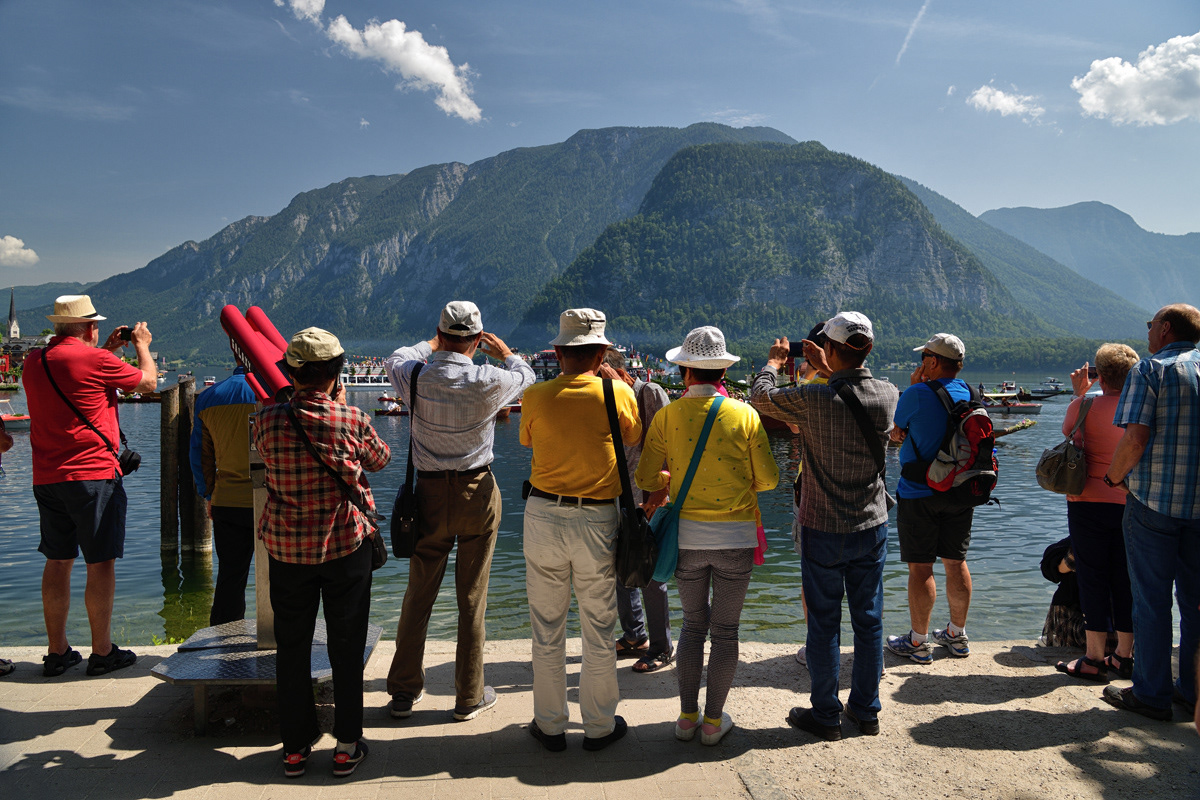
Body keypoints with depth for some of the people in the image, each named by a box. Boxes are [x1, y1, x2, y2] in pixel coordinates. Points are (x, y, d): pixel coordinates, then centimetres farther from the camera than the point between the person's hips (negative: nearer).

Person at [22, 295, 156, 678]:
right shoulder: (93, 359, -12)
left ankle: (57, 652, 20)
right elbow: (148, 381, 1)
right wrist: (141, 345, 17)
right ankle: (102, 652, 7)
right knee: (101, 563, 1)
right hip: (93, 475, -7)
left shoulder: (34, 362, 9)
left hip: (46, 479, 7)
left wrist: (108, 349, 30)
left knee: (57, 562, 13)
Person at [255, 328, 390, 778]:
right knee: (346, 648, 11)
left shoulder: (269, 420, -10)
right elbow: (380, 460, 6)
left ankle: (296, 746, 25)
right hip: (346, 546, -1)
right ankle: (347, 747, 19)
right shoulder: (353, 421, -13)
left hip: (287, 548, 2)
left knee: (291, 648, 15)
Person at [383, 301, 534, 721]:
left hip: (430, 493, 2)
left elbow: (395, 359, 17)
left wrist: (434, 344, 32)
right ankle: (469, 697, 19)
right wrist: (506, 353, 29)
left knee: (418, 595, 13)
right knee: (472, 599, 8)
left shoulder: (416, 377, -9)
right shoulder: (489, 381, -13)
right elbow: (526, 377, 9)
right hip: (477, 492, -2)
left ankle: (404, 692, 25)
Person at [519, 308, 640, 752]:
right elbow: (635, 438, 10)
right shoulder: (618, 394, -9)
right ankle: (600, 725, 24)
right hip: (598, 520, -1)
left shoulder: (535, 396, -5)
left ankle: (549, 724, 24)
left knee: (546, 627, 13)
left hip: (543, 515, 1)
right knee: (598, 629, 12)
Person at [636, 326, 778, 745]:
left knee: (693, 625, 18)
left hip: (687, 535, 1)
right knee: (725, 631, 11)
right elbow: (768, 479, -2)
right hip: (735, 536, -1)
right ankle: (713, 721, 19)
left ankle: (687, 716, 22)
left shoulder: (667, 416, -5)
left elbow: (646, 478, -1)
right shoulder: (744, 415, -7)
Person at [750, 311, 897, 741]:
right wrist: (827, 371, 23)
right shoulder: (888, 395, -7)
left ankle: (826, 714, 19)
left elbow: (760, 396, -2)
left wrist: (774, 361, 16)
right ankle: (866, 710, 27)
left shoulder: (814, 399, -20)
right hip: (872, 527, 4)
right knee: (868, 620, 14)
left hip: (823, 530, -4)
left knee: (823, 622, 8)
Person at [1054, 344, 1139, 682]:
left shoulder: (1084, 406, -11)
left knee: (1093, 578, 2)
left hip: (1091, 502, -4)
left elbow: (1068, 434, 9)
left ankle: (1094, 659, 6)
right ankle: (1124, 656, 20)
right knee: (1125, 579, 12)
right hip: (1131, 504, 4)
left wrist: (1079, 393, 14)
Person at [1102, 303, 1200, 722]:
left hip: (1154, 500, -5)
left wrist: (1113, 477, -2)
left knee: (1151, 599, 3)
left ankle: (1151, 694, 9)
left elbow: (1135, 438, -18)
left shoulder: (1150, 369, -8)